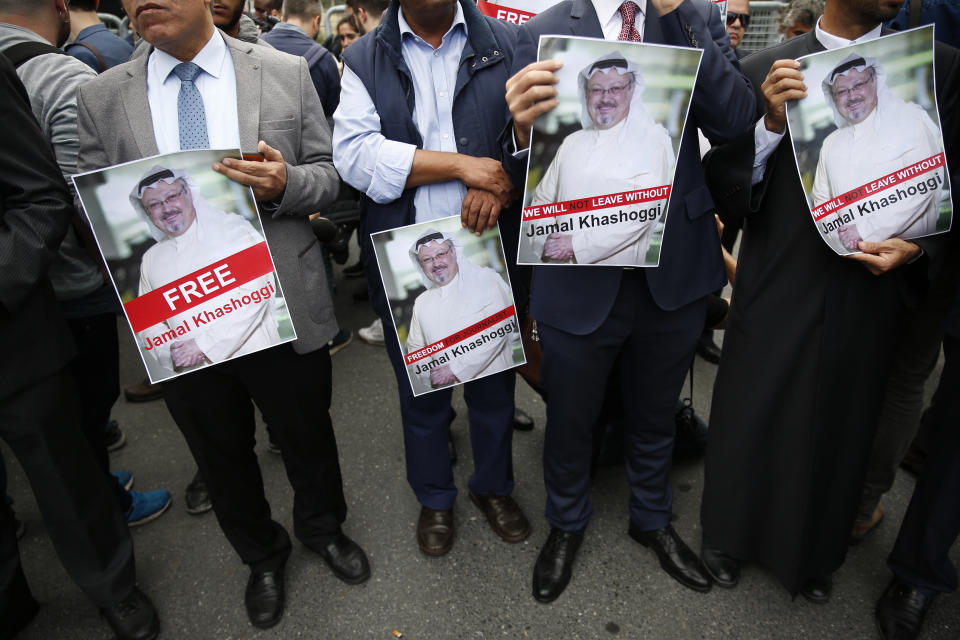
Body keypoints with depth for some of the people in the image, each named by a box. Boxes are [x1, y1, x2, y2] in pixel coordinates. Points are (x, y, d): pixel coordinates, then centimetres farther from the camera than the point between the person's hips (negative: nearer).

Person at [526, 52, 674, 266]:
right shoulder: (572, 142, 12)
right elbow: (543, 198, 11)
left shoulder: (652, 139, -2)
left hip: (616, 262, -3)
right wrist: (547, 240, -8)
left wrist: (576, 244, -17)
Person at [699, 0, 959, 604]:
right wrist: (771, 124, -21)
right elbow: (726, 192, -6)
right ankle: (729, 536, 40)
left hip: (870, 293, 2)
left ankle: (814, 553, 45)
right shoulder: (765, 70, -4)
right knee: (746, 423, 11)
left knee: (839, 431, 17)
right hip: (774, 290, -1)